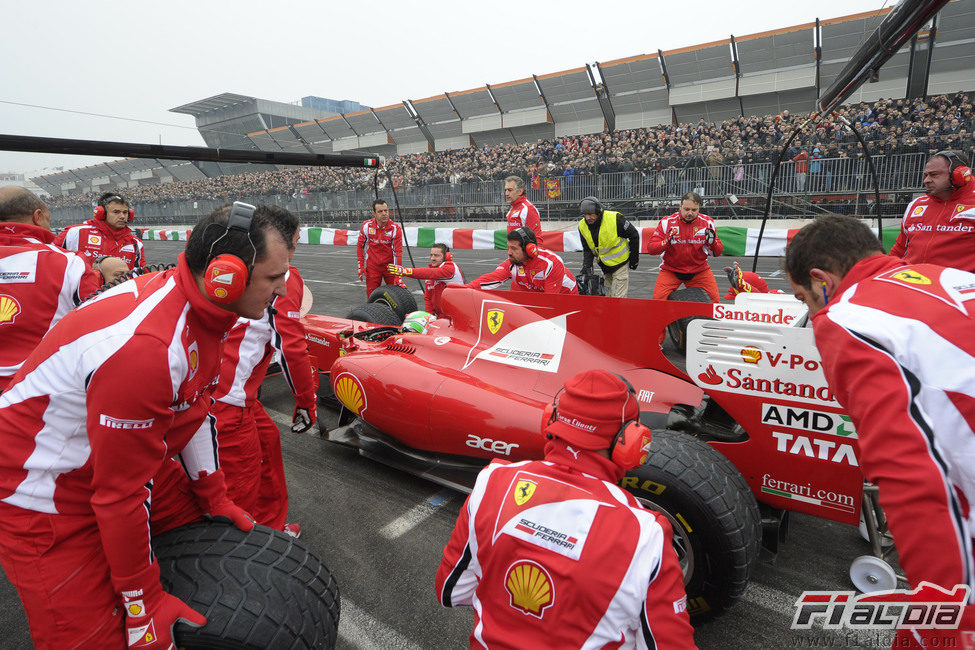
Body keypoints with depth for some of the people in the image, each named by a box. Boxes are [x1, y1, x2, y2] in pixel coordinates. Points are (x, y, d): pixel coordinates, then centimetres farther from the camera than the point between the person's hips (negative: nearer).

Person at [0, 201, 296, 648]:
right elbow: (121, 494, -27)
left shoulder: (201, 308, -8)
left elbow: (192, 407, 5)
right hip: (38, 499, -8)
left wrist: (214, 499, 12)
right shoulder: (144, 348, -37)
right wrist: (142, 604, -13)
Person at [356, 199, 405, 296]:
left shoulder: (395, 228, -13)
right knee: (372, 295, 6)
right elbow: (360, 246, 6)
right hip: (372, 267, 1)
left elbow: (398, 252, -14)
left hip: (389, 266, -1)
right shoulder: (367, 226, -7)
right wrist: (360, 266, 3)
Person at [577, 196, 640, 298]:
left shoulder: (615, 219, -23)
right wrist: (586, 266, -12)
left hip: (620, 263, -5)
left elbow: (634, 235, -10)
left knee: (618, 298, -9)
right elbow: (587, 250, 4)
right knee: (610, 294, 16)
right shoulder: (582, 226, -7)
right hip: (604, 266, 6)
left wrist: (634, 258, -6)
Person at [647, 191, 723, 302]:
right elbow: (651, 249, -13)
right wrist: (667, 242, -31)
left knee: (714, 300, -7)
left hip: (699, 271, 2)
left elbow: (718, 252, -2)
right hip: (670, 270, -1)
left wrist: (712, 242, -24)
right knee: (658, 300, -15)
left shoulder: (707, 223, -4)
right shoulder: (667, 222, -9)